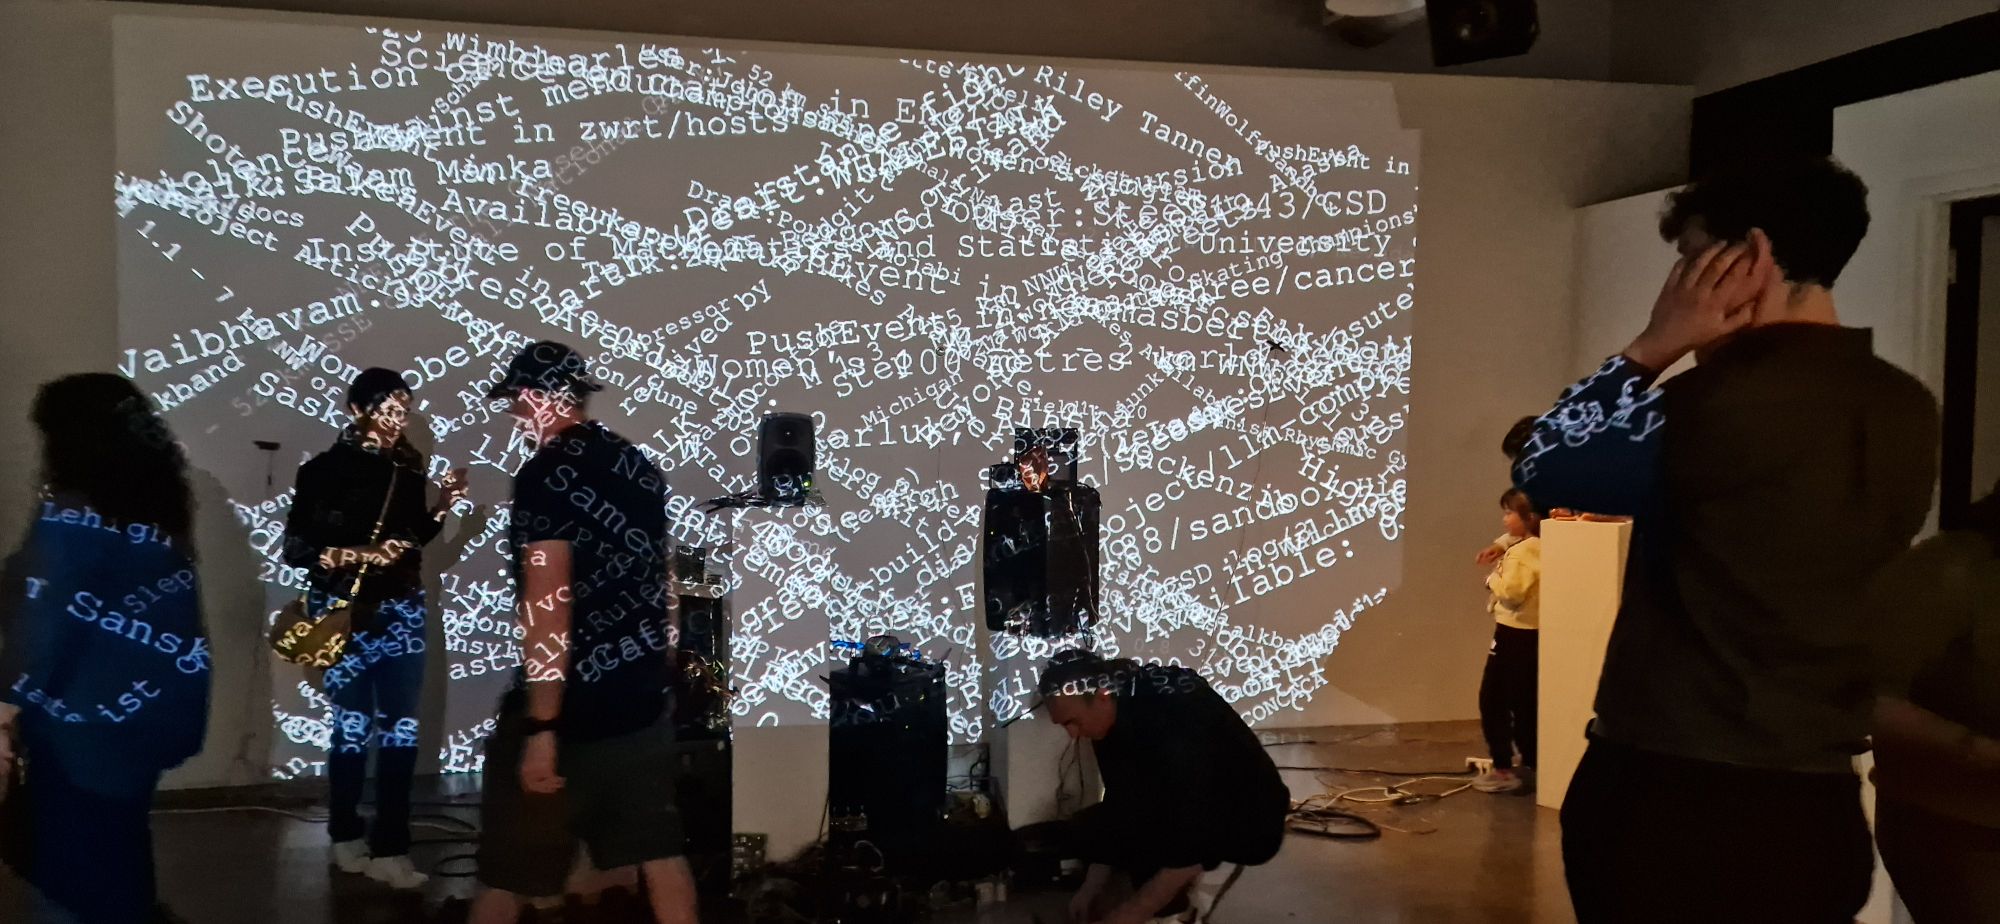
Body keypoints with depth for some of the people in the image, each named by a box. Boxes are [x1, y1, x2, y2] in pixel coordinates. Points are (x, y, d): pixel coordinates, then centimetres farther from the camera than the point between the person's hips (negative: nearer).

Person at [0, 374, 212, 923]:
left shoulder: (70, 515, -16)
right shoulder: (158, 511, 7)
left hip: (84, 724, -8)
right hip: (144, 713, 8)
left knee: (73, 876, 5)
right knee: (114, 853, 22)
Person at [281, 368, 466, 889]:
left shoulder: (408, 465, 5)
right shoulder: (326, 469, -9)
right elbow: (295, 550, -10)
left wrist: (442, 508, -1)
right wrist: (354, 555, -22)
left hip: (401, 608, 4)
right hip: (345, 611, -4)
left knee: (401, 729, 1)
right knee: (352, 726, 3)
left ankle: (389, 849, 7)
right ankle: (347, 837, 22)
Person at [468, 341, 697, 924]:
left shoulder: (544, 476, -15)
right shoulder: (640, 467, 8)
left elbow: (549, 608, -21)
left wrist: (541, 727, -21)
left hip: (571, 705, -7)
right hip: (642, 695, 7)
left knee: (508, 872, 7)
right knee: (660, 852, 12)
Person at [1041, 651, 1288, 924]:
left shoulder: (1174, 724, -35)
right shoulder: (1114, 717, -9)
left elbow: (1189, 844, -33)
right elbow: (1117, 800, 2)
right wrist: (1091, 887, -3)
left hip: (1249, 824, -8)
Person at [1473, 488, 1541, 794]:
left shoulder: (1521, 552, -18)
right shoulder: (1541, 548, 10)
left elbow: (1511, 592, -28)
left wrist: (1494, 577, -10)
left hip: (1515, 635, -9)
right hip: (1533, 633, 9)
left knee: (1492, 701, -1)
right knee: (1525, 704, 16)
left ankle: (1503, 770, 0)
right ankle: (1529, 765, 22)